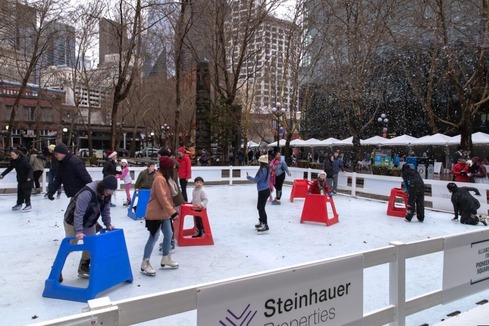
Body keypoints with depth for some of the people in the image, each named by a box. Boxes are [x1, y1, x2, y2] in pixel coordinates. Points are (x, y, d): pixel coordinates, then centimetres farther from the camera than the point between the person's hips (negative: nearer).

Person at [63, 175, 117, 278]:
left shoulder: (106, 194, -12)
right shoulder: (87, 193, -36)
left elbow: (106, 210, 1)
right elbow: (78, 214, -36)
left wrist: (108, 224, -4)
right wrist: (79, 231, -40)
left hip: (89, 223, 7)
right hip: (73, 222, -7)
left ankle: (84, 268, 20)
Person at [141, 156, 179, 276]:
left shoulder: (163, 178, 12)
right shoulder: (159, 179, -21)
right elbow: (162, 199, -26)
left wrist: (171, 211, 19)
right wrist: (173, 212, -26)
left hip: (163, 213, 10)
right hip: (156, 214, -10)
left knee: (168, 235, 15)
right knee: (154, 238, -3)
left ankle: (166, 258, 30)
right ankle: (145, 264, 7)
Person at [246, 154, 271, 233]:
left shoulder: (262, 169, -19)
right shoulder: (267, 169, 8)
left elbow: (256, 180, -14)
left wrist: (248, 177, 1)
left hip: (263, 191, -9)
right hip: (265, 190, 9)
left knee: (261, 208, -4)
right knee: (259, 207, 19)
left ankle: (265, 225, -1)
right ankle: (261, 222, 31)